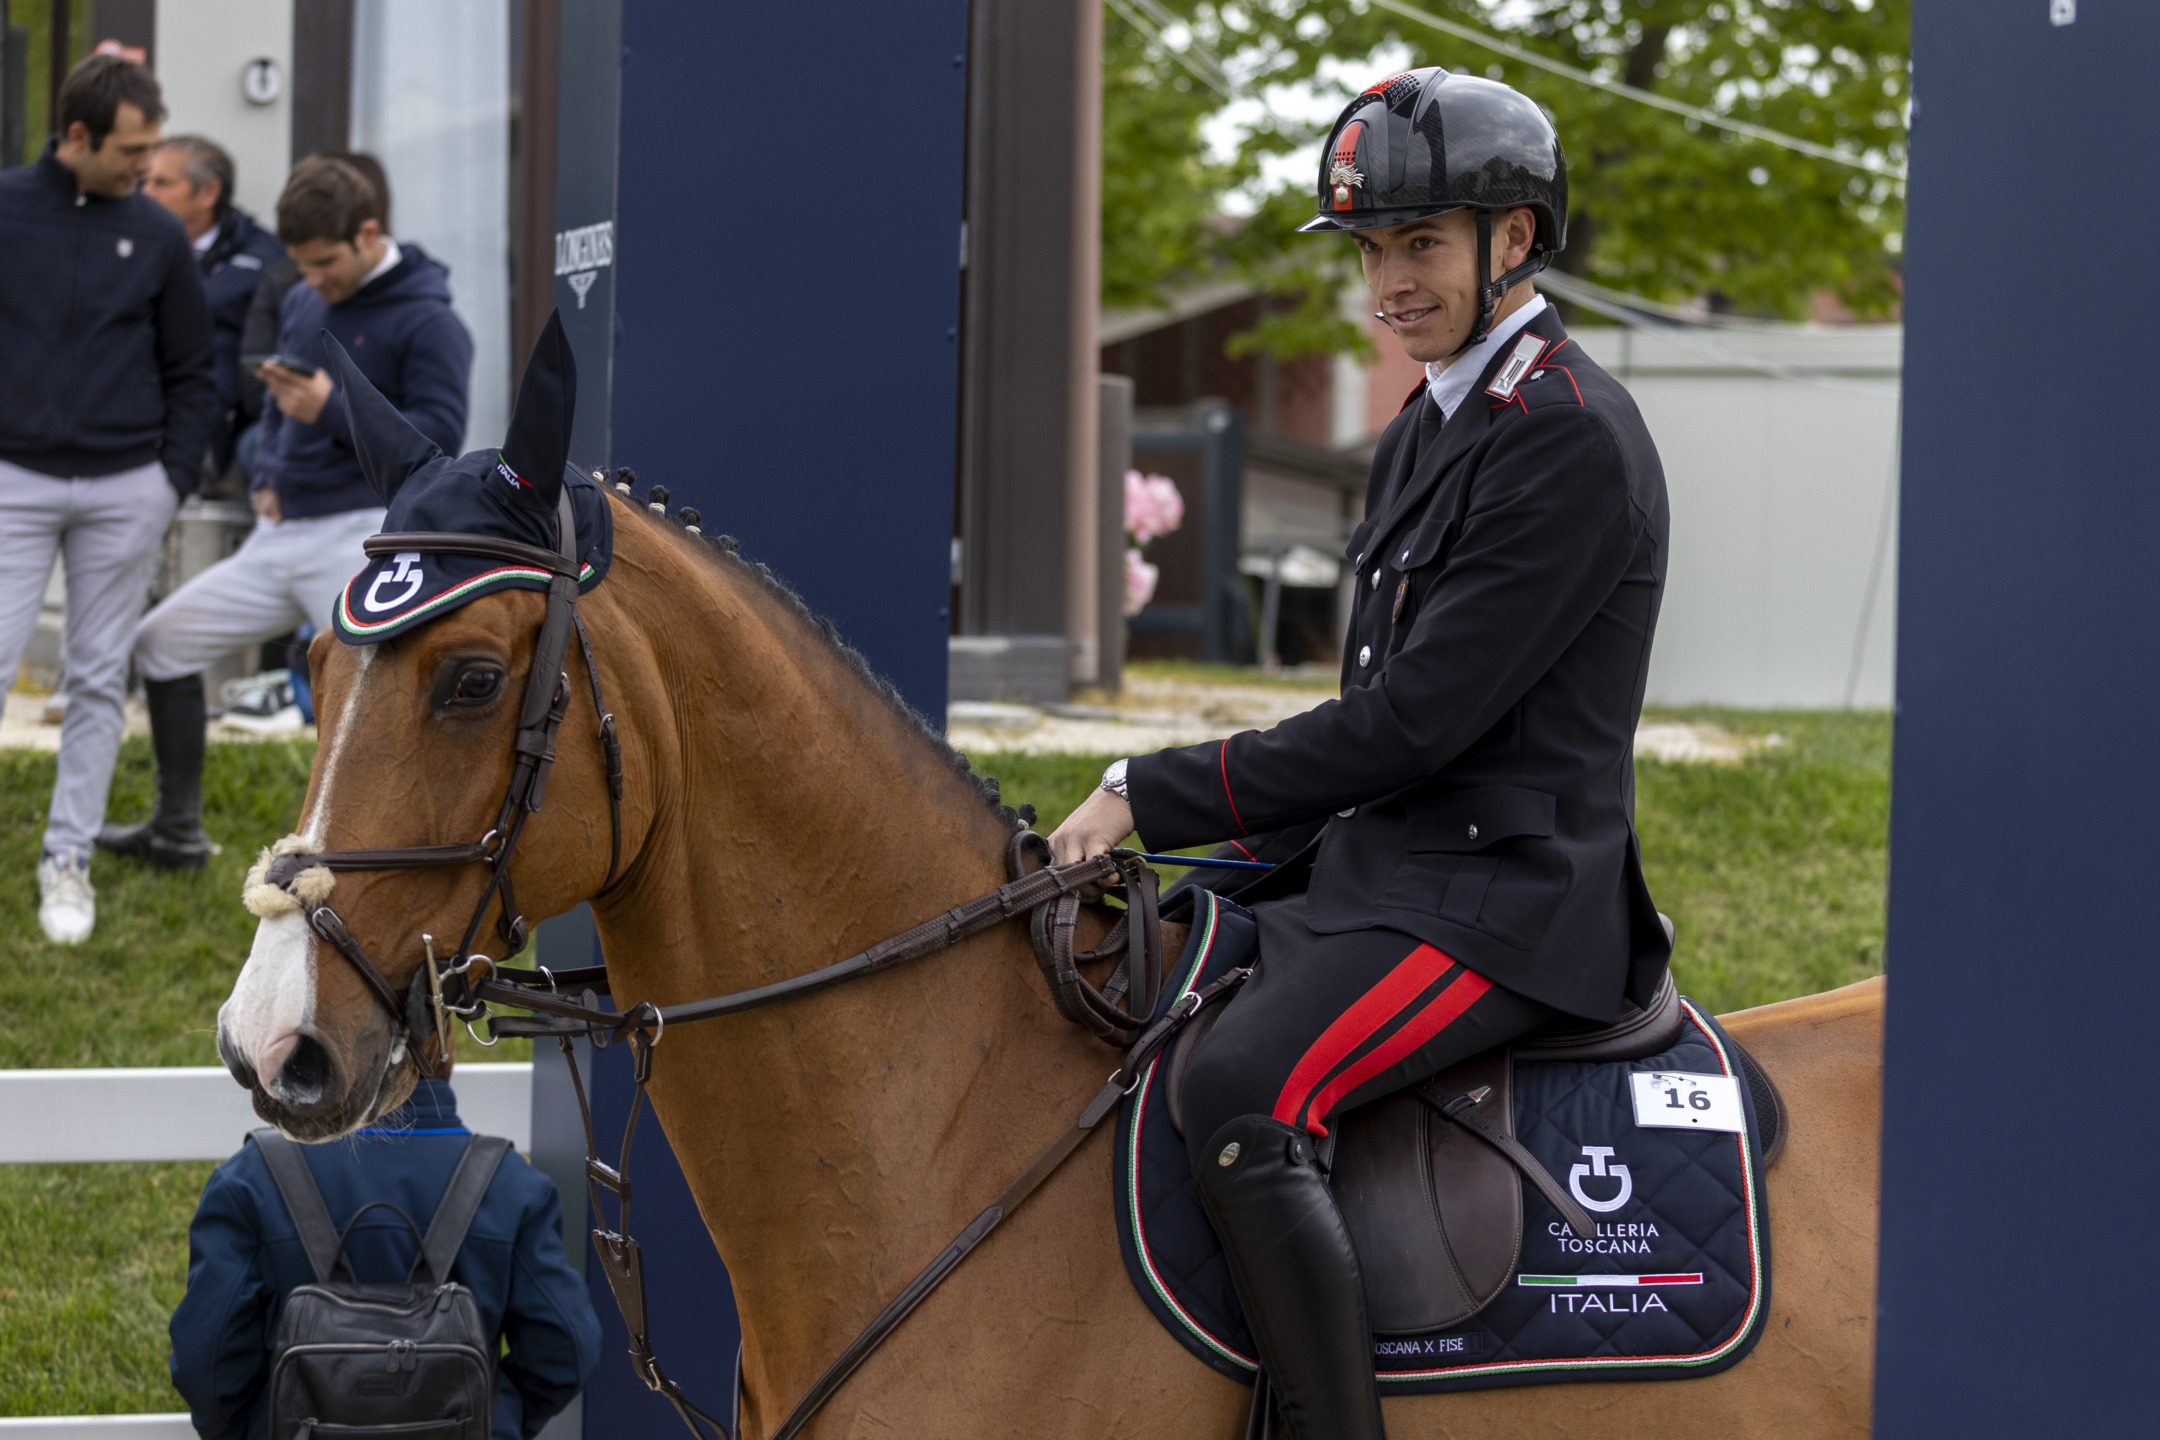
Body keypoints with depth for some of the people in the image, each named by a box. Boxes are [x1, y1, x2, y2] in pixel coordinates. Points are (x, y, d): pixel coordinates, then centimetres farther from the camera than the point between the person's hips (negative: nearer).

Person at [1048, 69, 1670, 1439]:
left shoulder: (1571, 442, -15)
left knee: (1243, 1092, -31)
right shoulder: (1432, 427, 16)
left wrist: (1156, 796, -15)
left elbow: (1416, 719, -20)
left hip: (1505, 900, -10)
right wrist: (1158, 820, 10)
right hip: (1383, 864, 10)